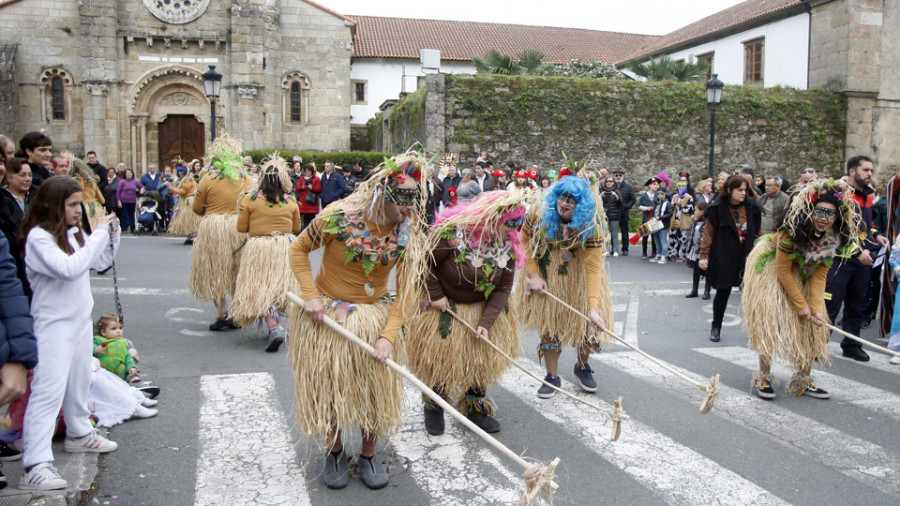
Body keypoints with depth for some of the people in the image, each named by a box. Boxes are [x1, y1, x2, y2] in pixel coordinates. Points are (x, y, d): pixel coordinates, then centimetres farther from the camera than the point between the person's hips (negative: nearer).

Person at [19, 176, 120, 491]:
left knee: (79, 382, 21)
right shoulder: (38, 237, -17)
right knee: (49, 391, -13)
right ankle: (36, 466, -14)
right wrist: (99, 233, -24)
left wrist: (112, 233, -1)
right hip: (54, 324, -8)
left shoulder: (74, 233, 7)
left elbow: (101, 262, 15)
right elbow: (70, 269, -29)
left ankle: (79, 434, 39)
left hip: (80, 318, 9)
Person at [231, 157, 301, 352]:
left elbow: (241, 228, 1)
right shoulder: (291, 202, -1)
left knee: (262, 289, 1)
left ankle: (273, 328, -15)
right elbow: (296, 228, 10)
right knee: (279, 288, 14)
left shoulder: (250, 200, -5)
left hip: (258, 249, -2)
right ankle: (275, 323, 19)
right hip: (285, 247, 2)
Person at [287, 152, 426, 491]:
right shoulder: (339, 217, -22)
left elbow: (405, 291, -14)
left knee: (376, 386, 10)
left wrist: (388, 336, -23)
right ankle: (335, 452, 34)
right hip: (326, 315, -2)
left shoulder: (408, 234, -14)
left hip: (375, 317, 2)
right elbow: (299, 249, -7)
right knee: (329, 387, 10)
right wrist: (311, 295, -17)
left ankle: (368, 455, 33)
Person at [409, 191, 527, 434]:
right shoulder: (451, 232, -28)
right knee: (441, 361, 7)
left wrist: (486, 322, -22)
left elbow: (503, 288, -13)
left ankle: (475, 408, 33)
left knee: (481, 361, 11)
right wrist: (435, 295, -19)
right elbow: (424, 262, -19)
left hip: (483, 312, 4)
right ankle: (434, 409, 31)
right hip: (444, 310, -4)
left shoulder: (507, 246, -12)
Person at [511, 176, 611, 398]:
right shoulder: (539, 213, -23)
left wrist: (593, 307, -37)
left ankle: (582, 367, 32)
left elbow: (593, 267, -30)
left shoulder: (591, 224, -27)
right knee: (548, 323, 5)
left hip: (578, 277, -1)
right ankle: (552, 376, 24)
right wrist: (533, 274, -15)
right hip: (546, 277, 1)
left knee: (589, 323, 0)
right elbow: (524, 242, -6)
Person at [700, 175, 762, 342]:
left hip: (746, 258, 3)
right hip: (724, 258, -3)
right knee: (723, 292, 6)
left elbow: (757, 233, 14)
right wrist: (704, 255, -5)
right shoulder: (717, 209, -3)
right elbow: (708, 234, -1)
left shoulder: (751, 209, 8)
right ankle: (716, 327, 22)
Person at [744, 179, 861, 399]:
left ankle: (803, 380, 15)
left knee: (810, 325, 4)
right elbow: (783, 270, -24)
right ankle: (764, 377, -3)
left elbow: (819, 275, -11)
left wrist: (817, 308, -21)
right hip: (771, 267, -6)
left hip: (803, 274, 6)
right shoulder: (793, 231, -32)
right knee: (770, 321, -14)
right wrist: (801, 304, -20)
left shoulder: (835, 239, -17)